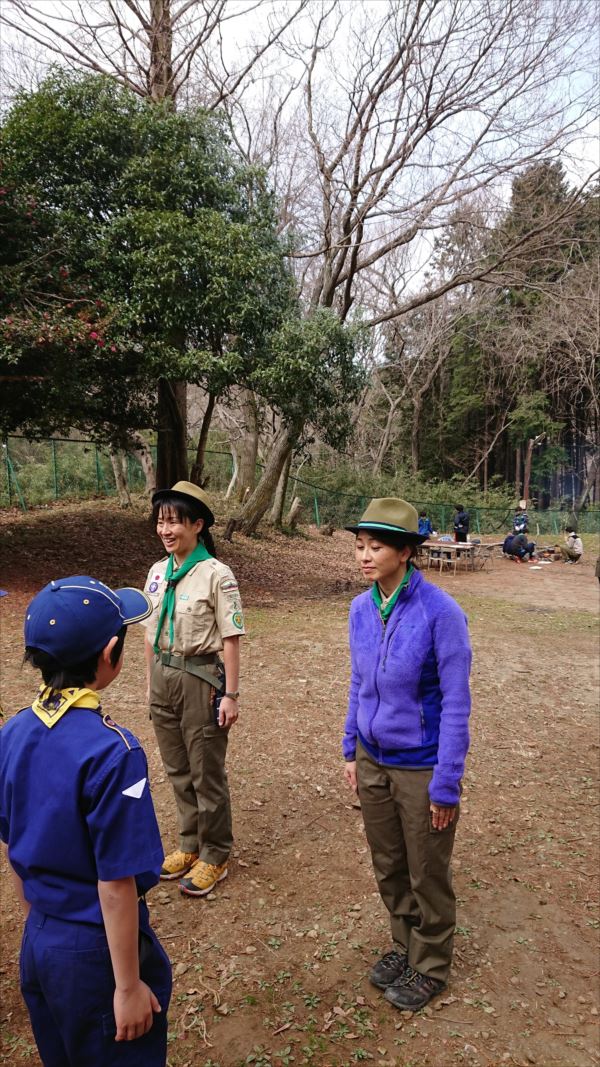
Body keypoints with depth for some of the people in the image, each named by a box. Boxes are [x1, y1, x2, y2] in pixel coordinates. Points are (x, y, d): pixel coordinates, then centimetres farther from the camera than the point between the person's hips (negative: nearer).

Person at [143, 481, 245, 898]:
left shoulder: (216, 575, -15)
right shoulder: (158, 572, 4)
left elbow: (230, 639, -14)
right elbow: (152, 633, 12)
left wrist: (230, 695, -14)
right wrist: (151, 683, 14)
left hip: (200, 679, -6)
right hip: (163, 676, 6)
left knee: (207, 774, 8)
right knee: (178, 770, 19)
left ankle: (214, 856, 27)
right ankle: (190, 845, 38)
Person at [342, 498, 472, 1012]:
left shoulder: (440, 613, -23)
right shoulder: (361, 609, -4)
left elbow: (455, 703, -18)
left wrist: (446, 784, -15)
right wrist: (351, 750, 11)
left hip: (422, 769, -5)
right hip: (373, 762, 5)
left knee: (427, 876, 15)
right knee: (388, 868, 22)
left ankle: (430, 966, 39)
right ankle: (405, 945, 46)